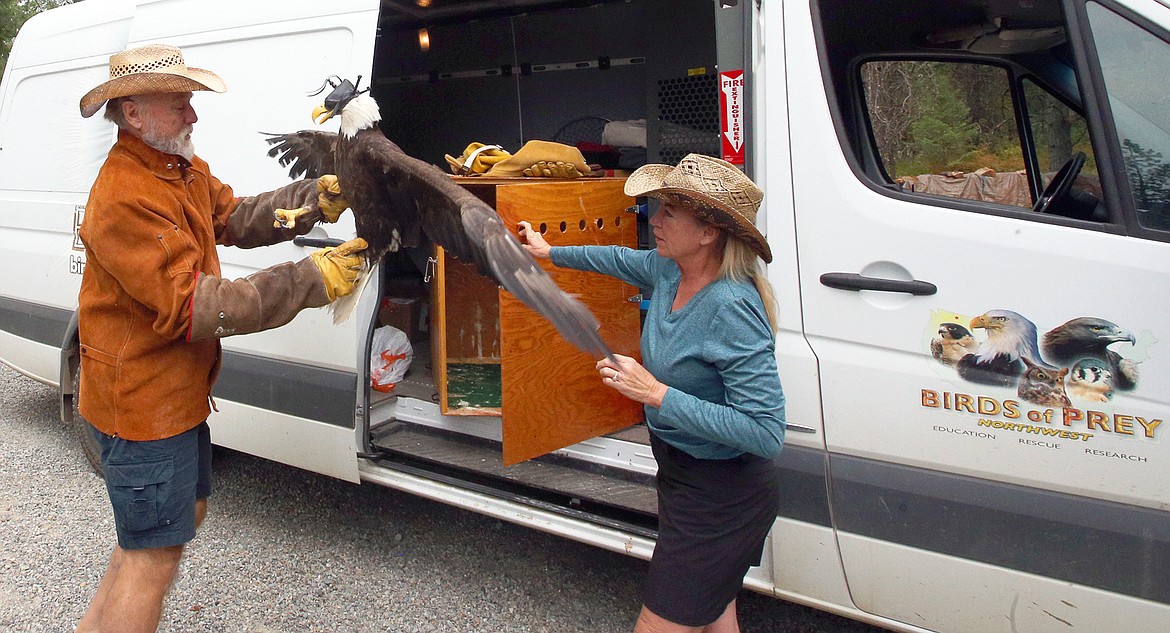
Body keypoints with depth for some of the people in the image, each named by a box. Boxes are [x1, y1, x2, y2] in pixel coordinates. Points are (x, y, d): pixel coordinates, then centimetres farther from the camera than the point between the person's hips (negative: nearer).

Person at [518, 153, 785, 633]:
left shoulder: (731, 309, -31)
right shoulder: (670, 272, -4)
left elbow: (766, 433, -33)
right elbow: (623, 260, 20)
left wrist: (657, 394, -32)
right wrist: (550, 253, 33)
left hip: (720, 498, -9)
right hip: (682, 475, 9)